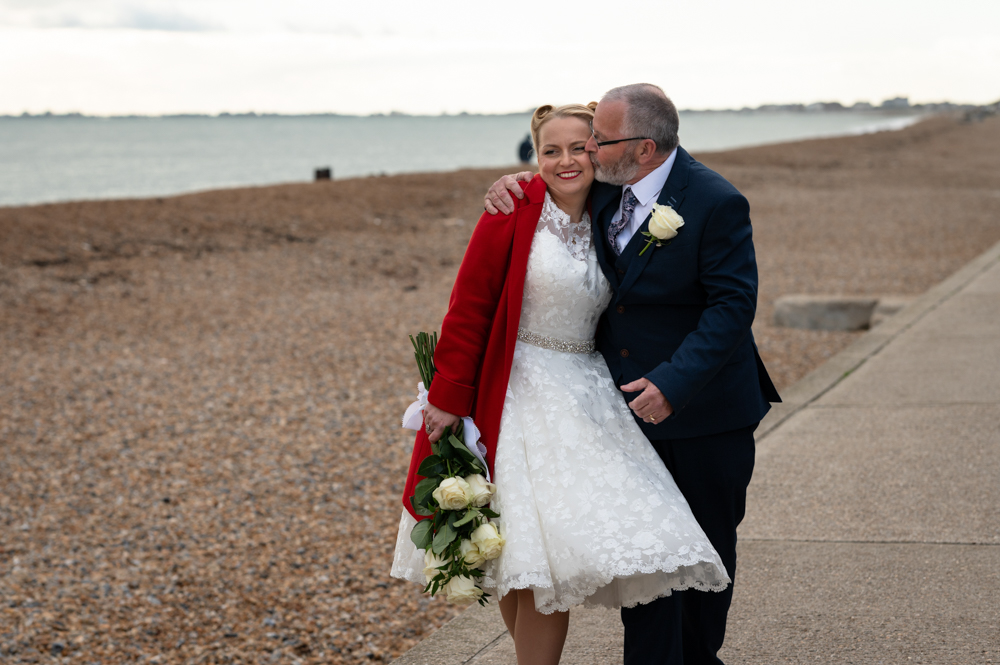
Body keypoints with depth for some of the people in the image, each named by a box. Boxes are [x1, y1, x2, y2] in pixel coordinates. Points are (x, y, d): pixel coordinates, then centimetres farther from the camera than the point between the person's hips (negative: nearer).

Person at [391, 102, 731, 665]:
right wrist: (449, 399, -12)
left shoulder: (600, 226, 10)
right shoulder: (512, 215, -8)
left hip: (586, 400, 5)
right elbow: (468, 311, -9)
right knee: (538, 560, -7)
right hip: (522, 401, -5)